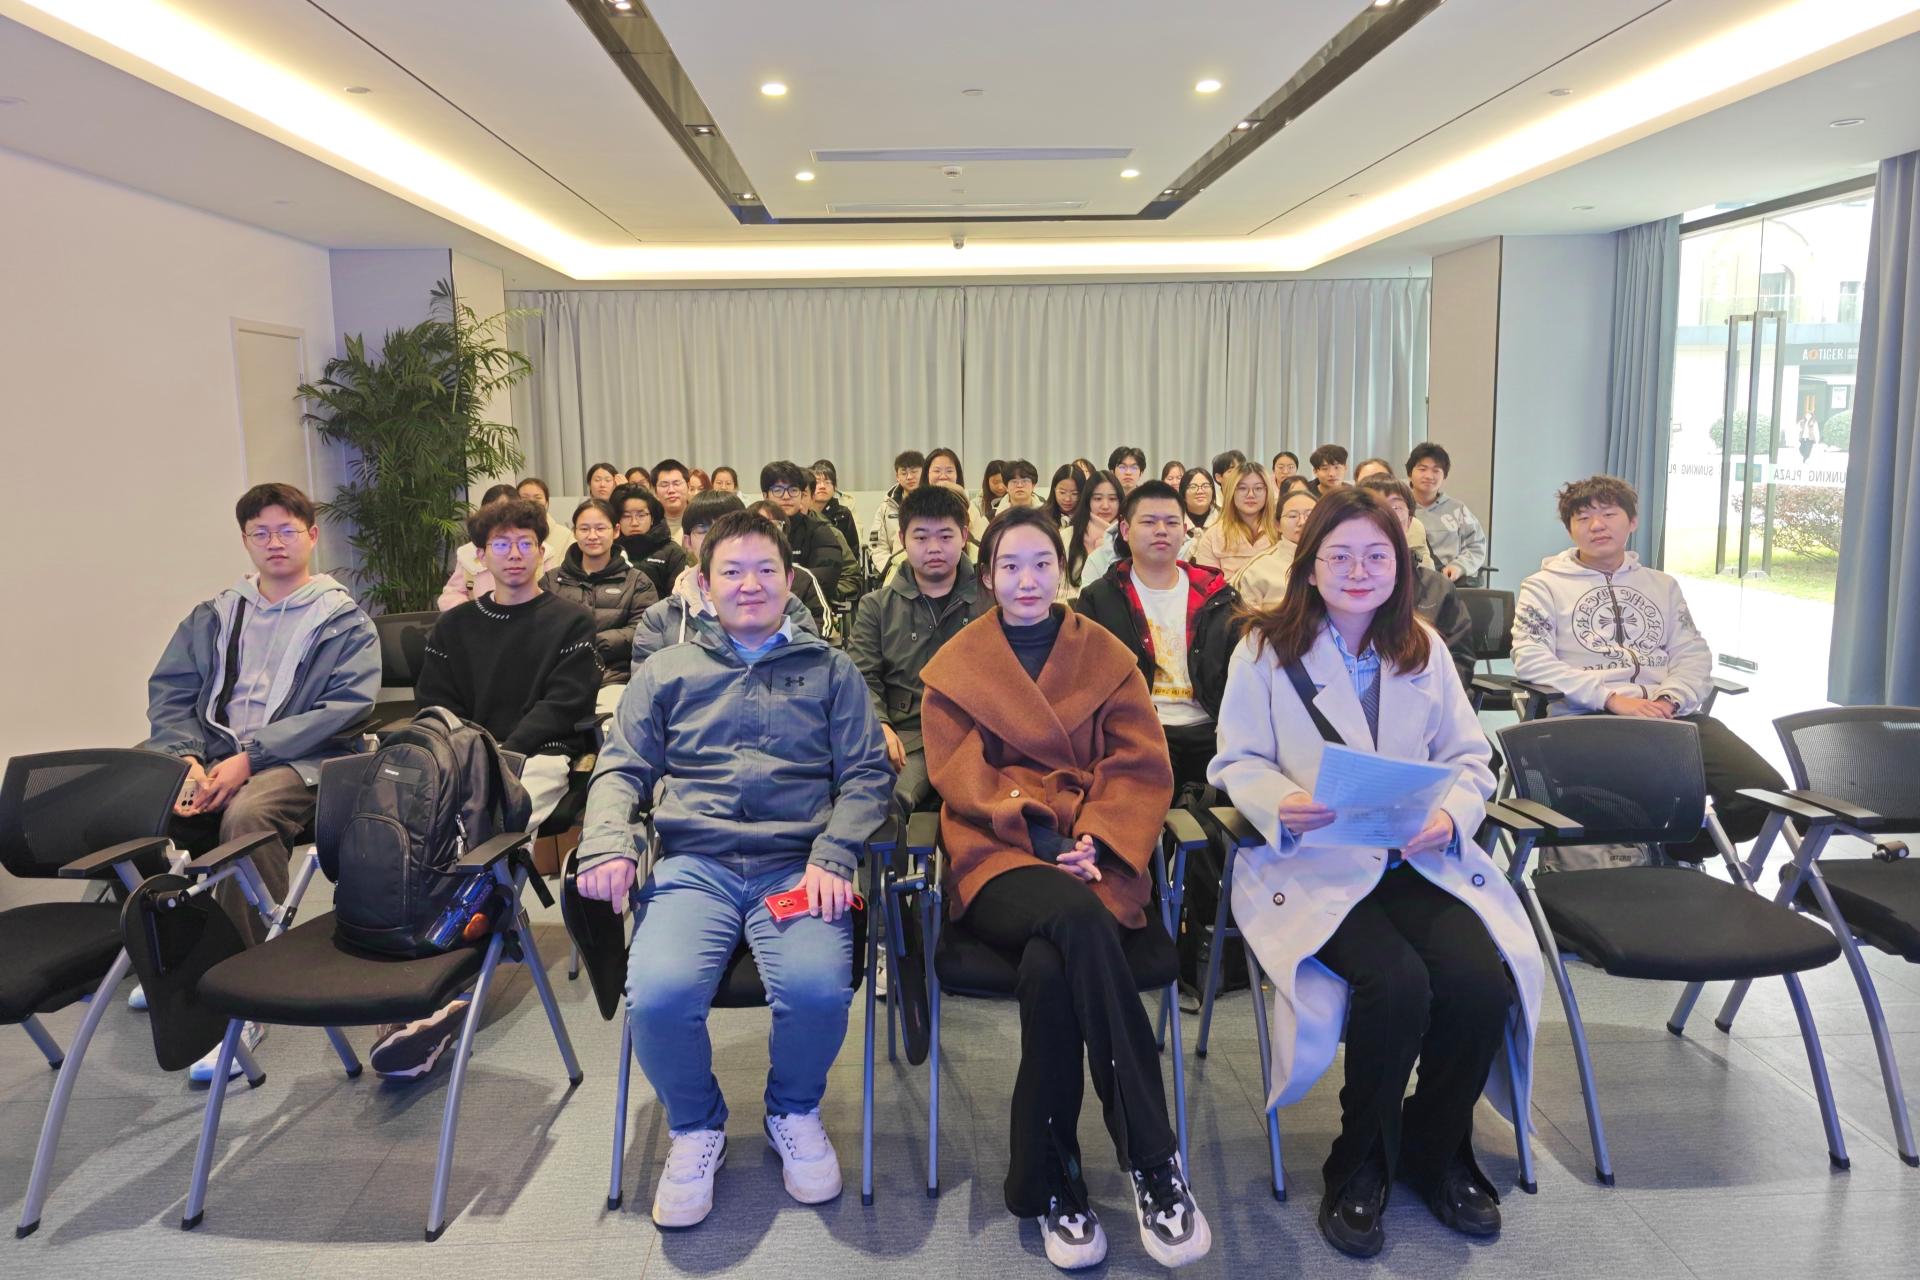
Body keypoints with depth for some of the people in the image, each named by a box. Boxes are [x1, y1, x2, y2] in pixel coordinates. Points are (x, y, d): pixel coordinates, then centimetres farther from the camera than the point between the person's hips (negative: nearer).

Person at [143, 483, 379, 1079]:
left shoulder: (344, 621, 6)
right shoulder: (214, 616, 20)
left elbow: (346, 706, -8)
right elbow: (170, 692, 11)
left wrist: (249, 757, -17)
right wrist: (187, 757, -10)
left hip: (299, 763, -5)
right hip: (211, 756, 5)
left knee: (247, 815, -37)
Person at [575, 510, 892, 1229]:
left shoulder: (830, 670, 17)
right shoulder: (667, 672, 20)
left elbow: (866, 775, 9)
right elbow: (619, 771, 15)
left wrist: (831, 858, -7)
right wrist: (609, 845, -6)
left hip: (796, 866, -1)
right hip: (692, 865, 1)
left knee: (817, 989, -30)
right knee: (657, 996, -28)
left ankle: (794, 1111, 6)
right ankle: (695, 1128, 6)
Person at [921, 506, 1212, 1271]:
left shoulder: (1105, 656, 13)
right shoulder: (956, 667, 11)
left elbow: (1142, 768, 4)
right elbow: (959, 777, 1)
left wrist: (1095, 841, -14)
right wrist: (1035, 824, -16)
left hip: (1093, 853, 1)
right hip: (998, 855, -1)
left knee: (1050, 970, -33)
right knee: (1077, 920, -36)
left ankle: (1048, 1185, -18)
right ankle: (1153, 1159, -29)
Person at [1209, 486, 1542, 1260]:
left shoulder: (1424, 649, 11)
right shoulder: (1267, 647, 1)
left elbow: (1469, 759, 11)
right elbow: (1236, 762, 0)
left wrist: (1452, 813, -10)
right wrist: (1282, 805, -21)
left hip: (1422, 859, 4)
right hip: (1312, 865, -3)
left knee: (1481, 982, -23)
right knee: (1396, 983, -29)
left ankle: (1435, 1150, 9)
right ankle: (1359, 1168, 0)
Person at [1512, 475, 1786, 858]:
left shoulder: (1662, 584, 26)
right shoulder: (1544, 586, 10)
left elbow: (1693, 654, 16)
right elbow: (1529, 659, -5)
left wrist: (1668, 700, -7)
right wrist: (1612, 699, -14)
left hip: (1671, 716, 5)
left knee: (1765, 792, -19)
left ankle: (1677, 852, 6)